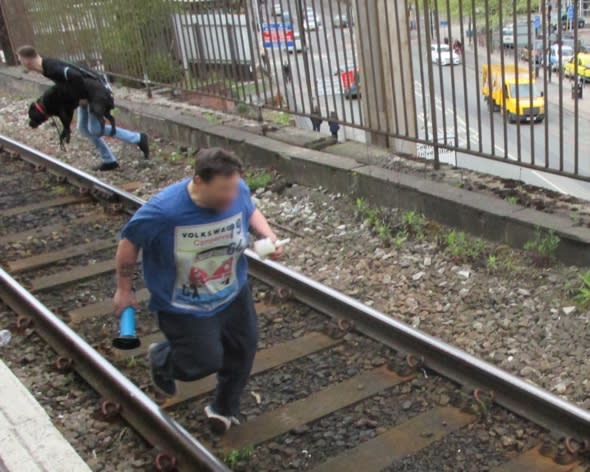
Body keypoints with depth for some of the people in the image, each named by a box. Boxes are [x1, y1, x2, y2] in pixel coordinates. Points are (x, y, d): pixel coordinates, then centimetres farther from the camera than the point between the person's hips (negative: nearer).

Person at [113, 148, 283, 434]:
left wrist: (268, 235, -15)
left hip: (234, 295, 6)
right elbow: (129, 243, -16)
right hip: (185, 308, -5)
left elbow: (251, 211, 5)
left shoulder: (238, 191, -20)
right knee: (206, 361, -1)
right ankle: (162, 358, 36)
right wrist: (124, 289, -5)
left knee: (242, 349, 16)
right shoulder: (164, 211, -33)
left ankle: (224, 409, 45)